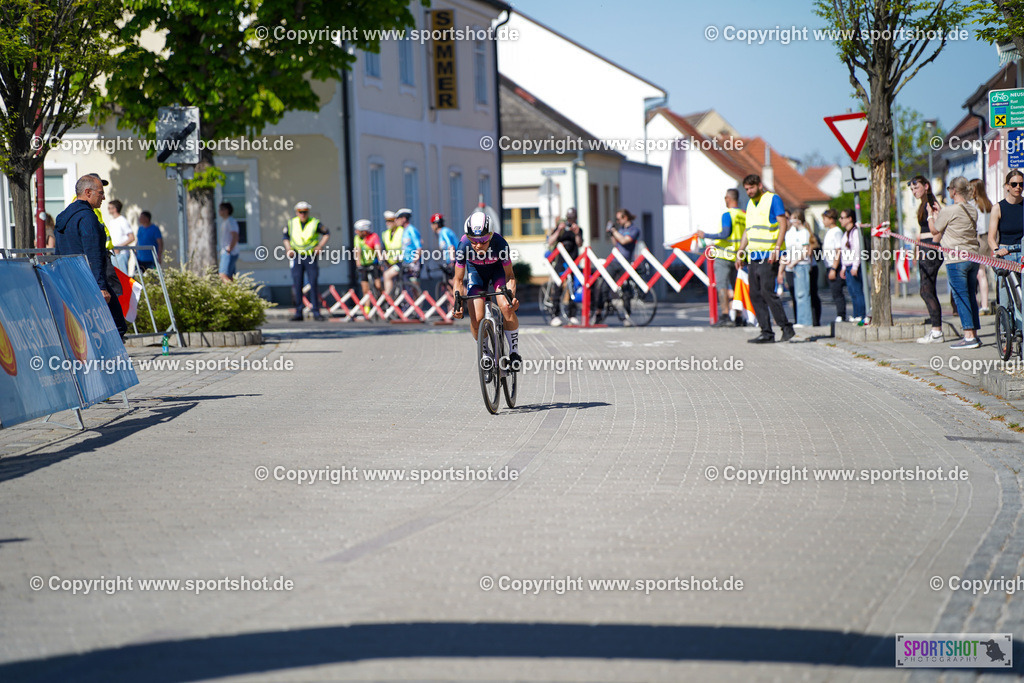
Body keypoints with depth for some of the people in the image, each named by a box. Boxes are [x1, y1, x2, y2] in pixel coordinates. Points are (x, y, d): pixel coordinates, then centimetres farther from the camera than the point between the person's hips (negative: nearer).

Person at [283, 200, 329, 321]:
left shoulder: (315, 223, 0)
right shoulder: (291, 224, 7)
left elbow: (326, 233, 10)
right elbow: (286, 237, 20)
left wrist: (320, 246, -2)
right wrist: (288, 249, 3)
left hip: (311, 257, -2)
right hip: (296, 257, 2)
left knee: (313, 285, -5)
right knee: (297, 285, 0)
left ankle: (316, 312, -1)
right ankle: (298, 312, 5)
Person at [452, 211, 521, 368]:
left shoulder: (500, 244, -35)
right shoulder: (464, 246, -33)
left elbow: (509, 275, -22)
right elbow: (459, 280, -20)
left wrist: (512, 295, -40)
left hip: (497, 269, -1)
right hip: (475, 271, 1)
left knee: (506, 308, -24)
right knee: (476, 318, -14)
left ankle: (514, 351, -6)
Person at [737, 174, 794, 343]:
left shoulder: (773, 199, -3)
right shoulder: (750, 204, 19)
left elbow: (783, 225, -9)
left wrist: (776, 249, -18)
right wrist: (741, 250, 16)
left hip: (768, 255, -8)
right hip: (754, 256, 8)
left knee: (767, 292, -14)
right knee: (755, 295, 2)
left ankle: (786, 328, -5)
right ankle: (766, 333, 4)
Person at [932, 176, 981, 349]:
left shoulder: (948, 211, -12)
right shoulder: (973, 210, 10)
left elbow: (934, 230, 1)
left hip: (956, 259, -7)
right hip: (973, 257, 7)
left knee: (960, 297, -6)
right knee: (971, 296, 11)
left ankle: (969, 336, -10)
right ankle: (974, 334, 13)